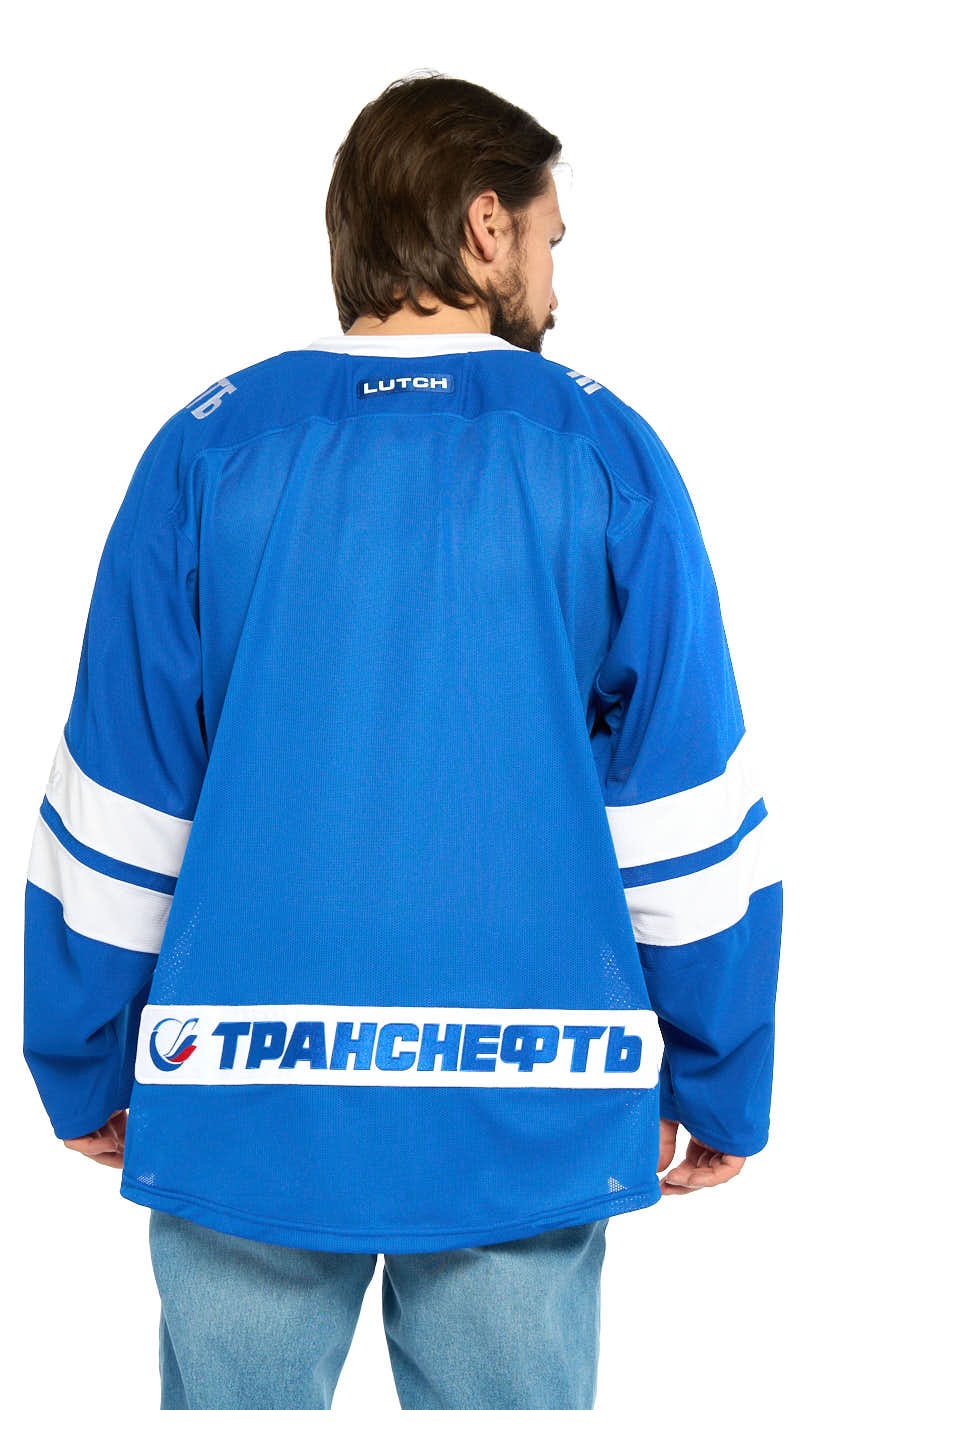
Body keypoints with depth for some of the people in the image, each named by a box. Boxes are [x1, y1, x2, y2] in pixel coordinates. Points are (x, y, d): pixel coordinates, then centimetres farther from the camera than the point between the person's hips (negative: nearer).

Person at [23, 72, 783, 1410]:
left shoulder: (207, 450, -1)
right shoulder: (607, 455, -3)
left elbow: (117, 811, 1)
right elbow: (689, 819, -2)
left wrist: (85, 1077, 12)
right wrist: (718, 1091, 8)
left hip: (246, 1111, 1)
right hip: (531, 1121, 0)